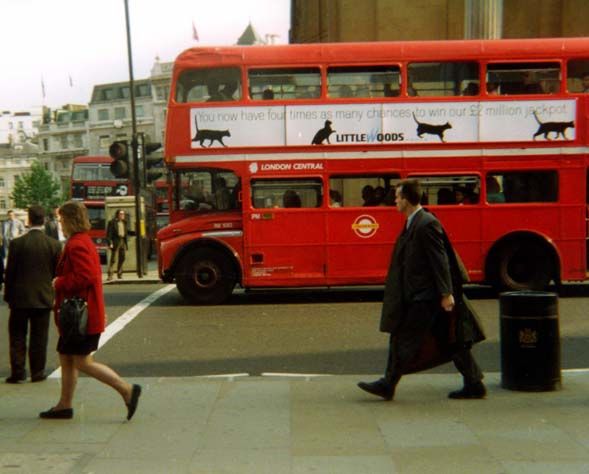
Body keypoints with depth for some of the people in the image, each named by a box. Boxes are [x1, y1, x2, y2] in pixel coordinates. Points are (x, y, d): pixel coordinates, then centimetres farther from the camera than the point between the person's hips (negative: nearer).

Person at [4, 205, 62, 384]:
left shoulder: (17, 243, -9)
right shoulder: (54, 245, -6)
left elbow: (10, 272, -4)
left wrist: (8, 296, 6)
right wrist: (54, 295, 14)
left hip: (20, 297, -1)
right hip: (43, 297, 1)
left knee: (17, 336, 10)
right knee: (39, 337, 9)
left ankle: (17, 372, 9)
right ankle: (37, 372, 13)